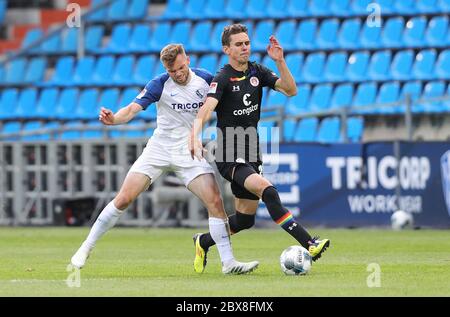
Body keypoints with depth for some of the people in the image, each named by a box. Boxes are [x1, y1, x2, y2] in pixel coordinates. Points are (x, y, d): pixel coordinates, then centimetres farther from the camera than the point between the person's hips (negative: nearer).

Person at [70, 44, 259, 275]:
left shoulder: (205, 79, -3)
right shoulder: (159, 85, -12)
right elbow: (132, 109, -20)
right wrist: (113, 119, -40)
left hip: (190, 152, 2)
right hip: (159, 149, -2)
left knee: (215, 202, -14)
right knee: (124, 198, -9)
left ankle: (228, 263, -8)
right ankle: (86, 248, 5)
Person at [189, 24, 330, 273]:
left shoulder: (256, 72, 5)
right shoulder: (222, 79, -14)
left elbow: (290, 90, -3)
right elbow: (206, 110, -29)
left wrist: (280, 61, -18)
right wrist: (194, 136, -47)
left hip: (251, 156, 7)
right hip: (230, 157, -7)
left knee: (245, 219, 11)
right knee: (268, 191, -29)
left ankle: (203, 242, 36)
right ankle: (309, 244, -36)